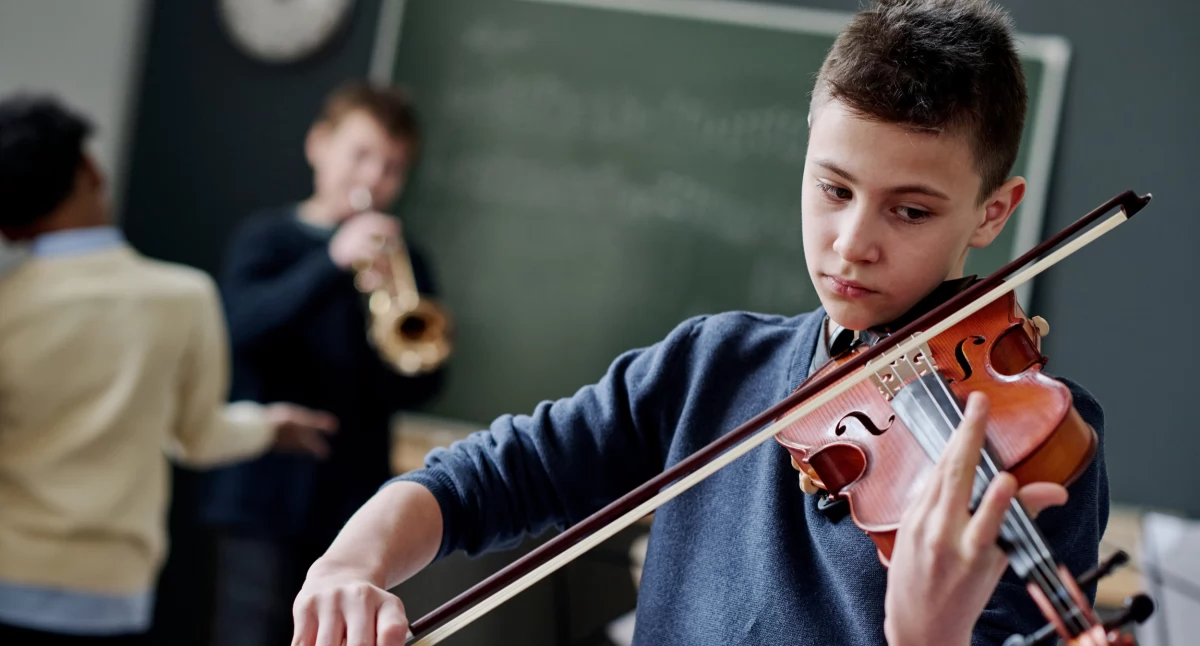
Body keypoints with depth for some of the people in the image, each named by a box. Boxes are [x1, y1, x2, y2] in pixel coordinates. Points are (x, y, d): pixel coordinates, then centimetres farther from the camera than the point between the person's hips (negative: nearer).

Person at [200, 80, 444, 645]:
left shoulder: (403, 259, 12)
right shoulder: (268, 237, 3)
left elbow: (416, 389, 4)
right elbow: (246, 326, -18)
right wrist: (334, 260, -28)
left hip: (355, 501, 3)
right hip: (267, 492, -3)